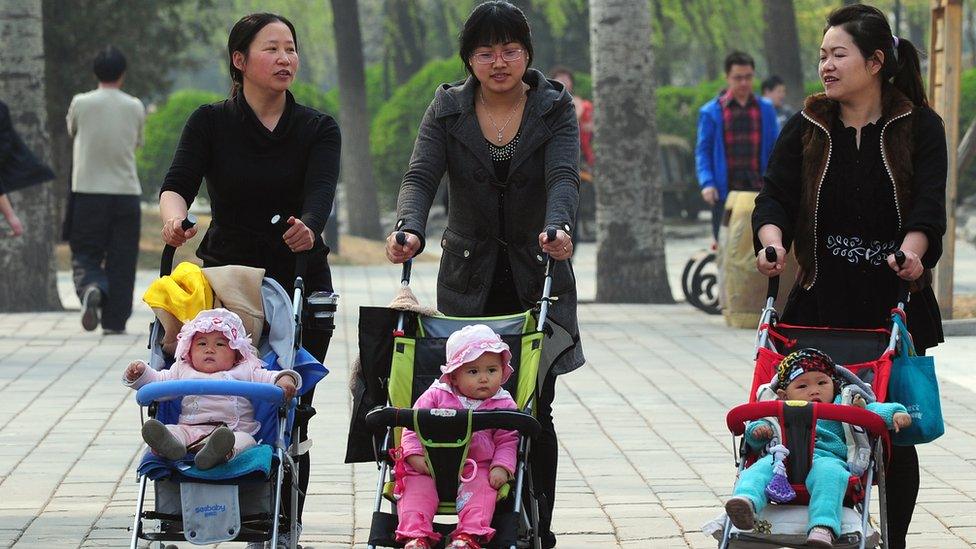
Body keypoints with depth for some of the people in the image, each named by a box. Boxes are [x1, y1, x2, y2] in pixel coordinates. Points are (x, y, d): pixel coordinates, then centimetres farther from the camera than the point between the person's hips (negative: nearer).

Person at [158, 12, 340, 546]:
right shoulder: (211, 122, 1)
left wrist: (307, 228, -40)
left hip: (301, 285, 0)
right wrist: (173, 218, -37)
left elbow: (320, 192, -17)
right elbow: (178, 182, -14)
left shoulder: (318, 128, 1)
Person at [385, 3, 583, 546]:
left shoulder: (555, 108, -3)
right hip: (469, 280, 1)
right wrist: (409, 230, -33)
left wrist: (559, 227, -40)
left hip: (537, 277, -1)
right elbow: (421, 175, -12)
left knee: (534, 412, -1)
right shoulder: (448, 108, 1)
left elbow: (564, 176, -18)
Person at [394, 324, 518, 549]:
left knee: (482, 488, -29)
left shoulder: (503, 405, 6)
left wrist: (501, 467, -12)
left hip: (478, 467, -1)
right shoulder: (436, 395, 6)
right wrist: (415, 455, -10)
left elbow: (507, 440, 6)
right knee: (416, 487, -23)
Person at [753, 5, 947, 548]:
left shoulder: (919, 127, 2)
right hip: (823, 300, 1)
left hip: (894, 301, -1)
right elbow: (776, 196, -1)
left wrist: (911, 250, -30)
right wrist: (773, 240, -22)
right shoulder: (807, 128, 9)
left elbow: (929, 203, -10)